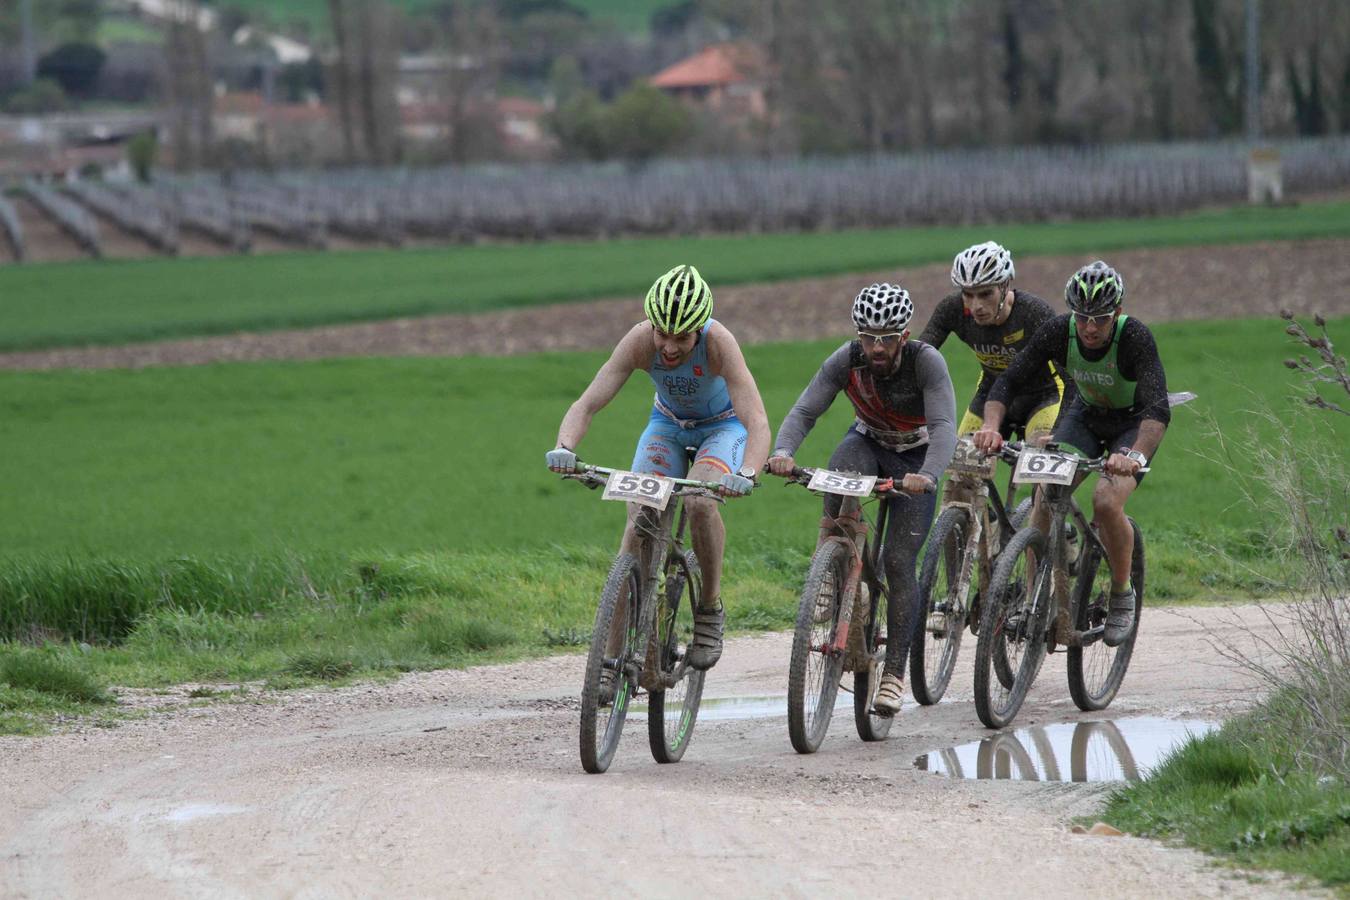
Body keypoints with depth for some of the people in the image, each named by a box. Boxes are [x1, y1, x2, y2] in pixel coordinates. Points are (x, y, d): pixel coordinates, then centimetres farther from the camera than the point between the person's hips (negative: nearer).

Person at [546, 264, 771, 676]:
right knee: (639, 518, -18)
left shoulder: (718, 342, -35)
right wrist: (564, 447, -52)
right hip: (668, 424, 3)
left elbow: (757, 422, -42)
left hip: (723, 425, -3)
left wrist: (746, 473, -61)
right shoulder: (640, 340, -29)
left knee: (700, 502, -31)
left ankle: (711, 609, -9)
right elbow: (586, 404, -31)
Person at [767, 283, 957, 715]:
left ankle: (894, 672, -6)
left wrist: (928, 475, -58)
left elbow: (944, 425, -39)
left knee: (898, 563, -13)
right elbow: (804, 411, -27)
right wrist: (782, 451, -48)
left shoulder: (926, 362, -30)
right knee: (839, 473, -37)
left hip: (915, 460, -2)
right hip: (868, 442, 2)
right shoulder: (847, 360, -23)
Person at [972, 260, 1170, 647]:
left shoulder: (1135, 338, -33)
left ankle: (1122, 594, -2)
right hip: (1086, 415, 3)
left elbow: (1158, 408, -43)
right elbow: (1008, 381, -24)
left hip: (1134, 425, -3)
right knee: (1046, 495, -20)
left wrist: (1136, 456, -60)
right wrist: (991, 426, -43)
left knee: (1106, 501, -26)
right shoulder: (1058, 332, -23)